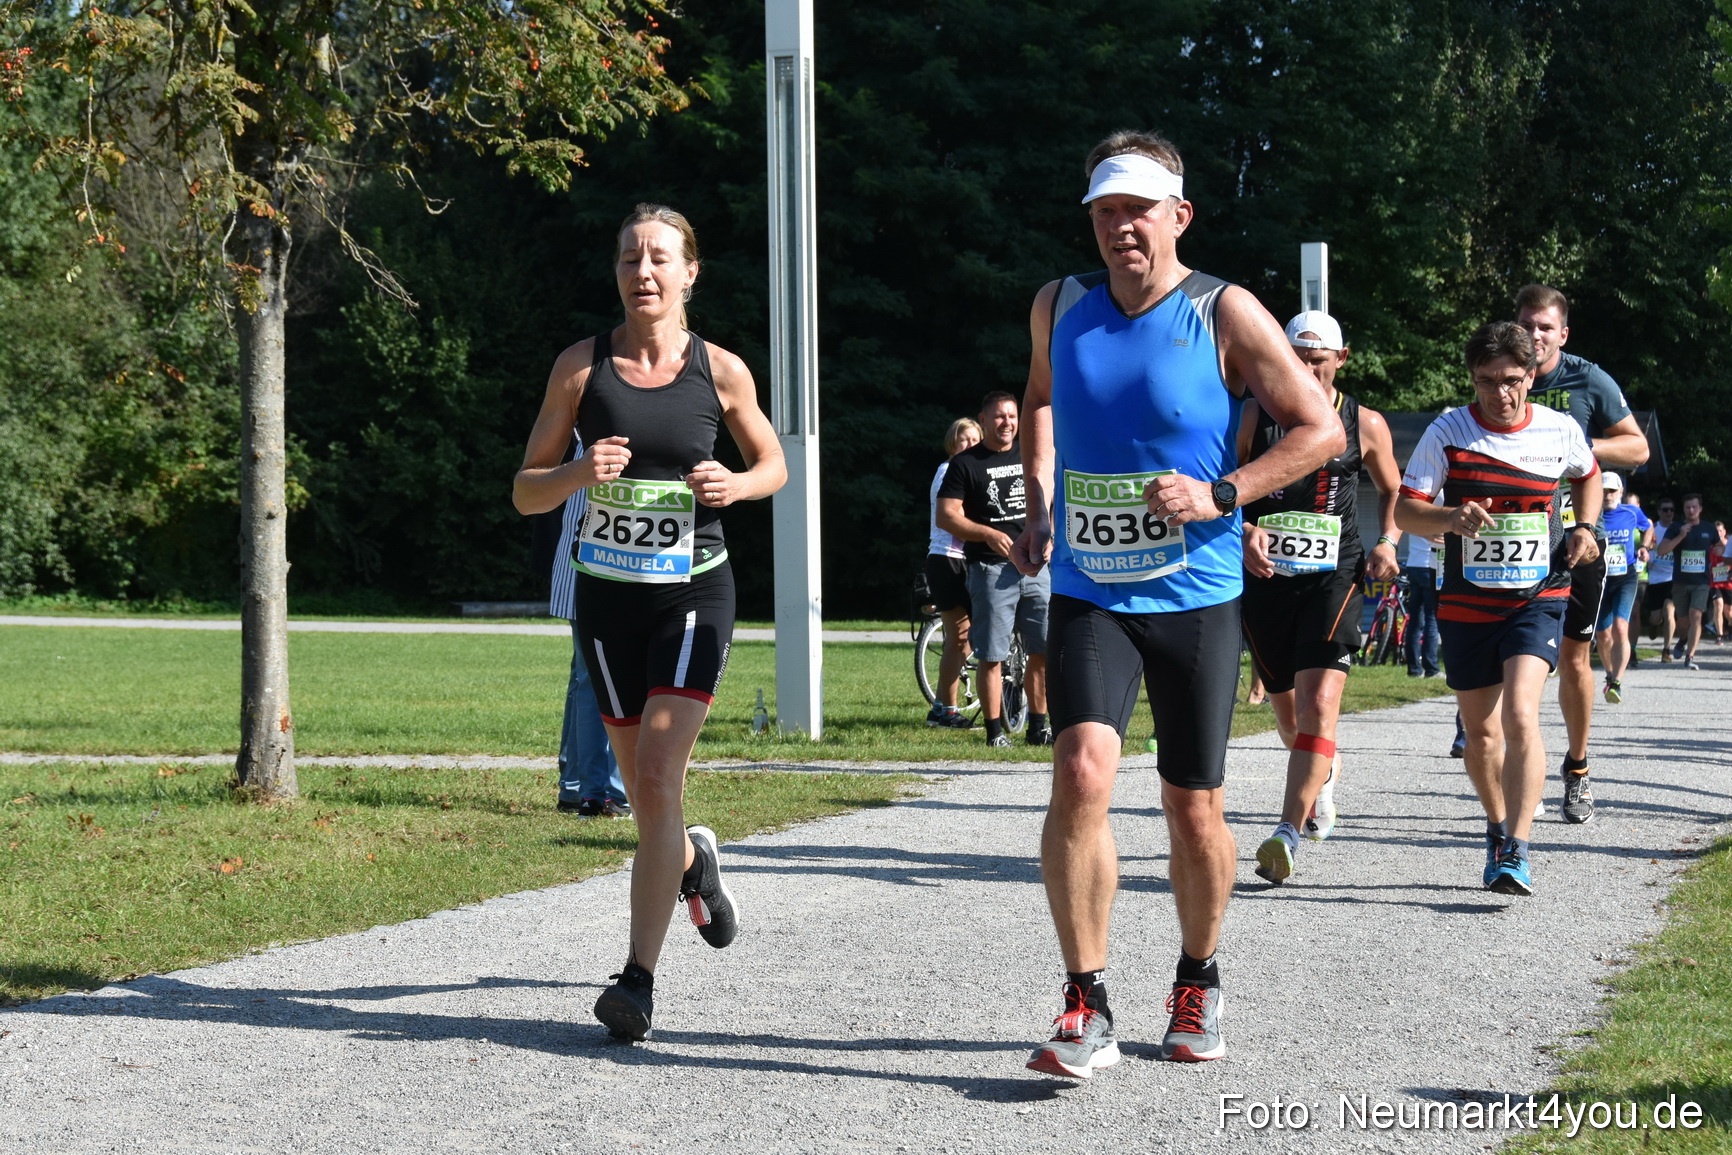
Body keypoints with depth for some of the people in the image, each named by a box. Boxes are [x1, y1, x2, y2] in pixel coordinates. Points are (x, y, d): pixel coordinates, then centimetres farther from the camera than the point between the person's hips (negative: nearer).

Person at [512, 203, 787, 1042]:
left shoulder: (719, 370, -1)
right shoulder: (582, 367, 0)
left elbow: (772, 465, 12)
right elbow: (525, 492, 2)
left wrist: (735, 485, -10)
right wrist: (581, 473, -19)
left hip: (694, 593, -2)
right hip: (609, 595, 2)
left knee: (658, 778, -16)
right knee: (645, 794, 10)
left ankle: (639, 979, -15)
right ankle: (693, 862, 46)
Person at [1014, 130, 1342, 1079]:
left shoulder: (1225, 315, -7)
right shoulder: (1059, 307, 3)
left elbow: (1320, 430, -5)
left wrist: (1220, 495, -16)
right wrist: (1039, 503, 14)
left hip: (1195, 598, -1)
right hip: (1089, 594, 1)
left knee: (1193, 810, 6)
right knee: (1082, 775, -19)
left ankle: (1198, 982, 31)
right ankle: (1086, 1010, -13)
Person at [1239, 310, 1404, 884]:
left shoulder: (1366, 425, 4)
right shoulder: (1253, 416, 2)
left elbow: (1393, 490, 19)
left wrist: (1387, 542, 2)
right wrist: (1244, 530, -14)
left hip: (1334, 577, -2)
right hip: (1266, 578, 2)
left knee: (1319, 701, -19)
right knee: (1288, 710, 13)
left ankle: (1287, 833, -24)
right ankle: (1324, 773, 48)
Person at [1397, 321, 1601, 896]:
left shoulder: (1561, 431, -1)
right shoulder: (1447, 432, -5)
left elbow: (1587, 474, 22)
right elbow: (1404, 508, -7)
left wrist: (1585, 529, 5)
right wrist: (1450, 518, -27)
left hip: (1538, 600, -1)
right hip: (1466, 605, 2)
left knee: (1519, 716, -22)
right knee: (1480, 732, 12)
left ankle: (1517, 853, -23)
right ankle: (1499, 830, 36)